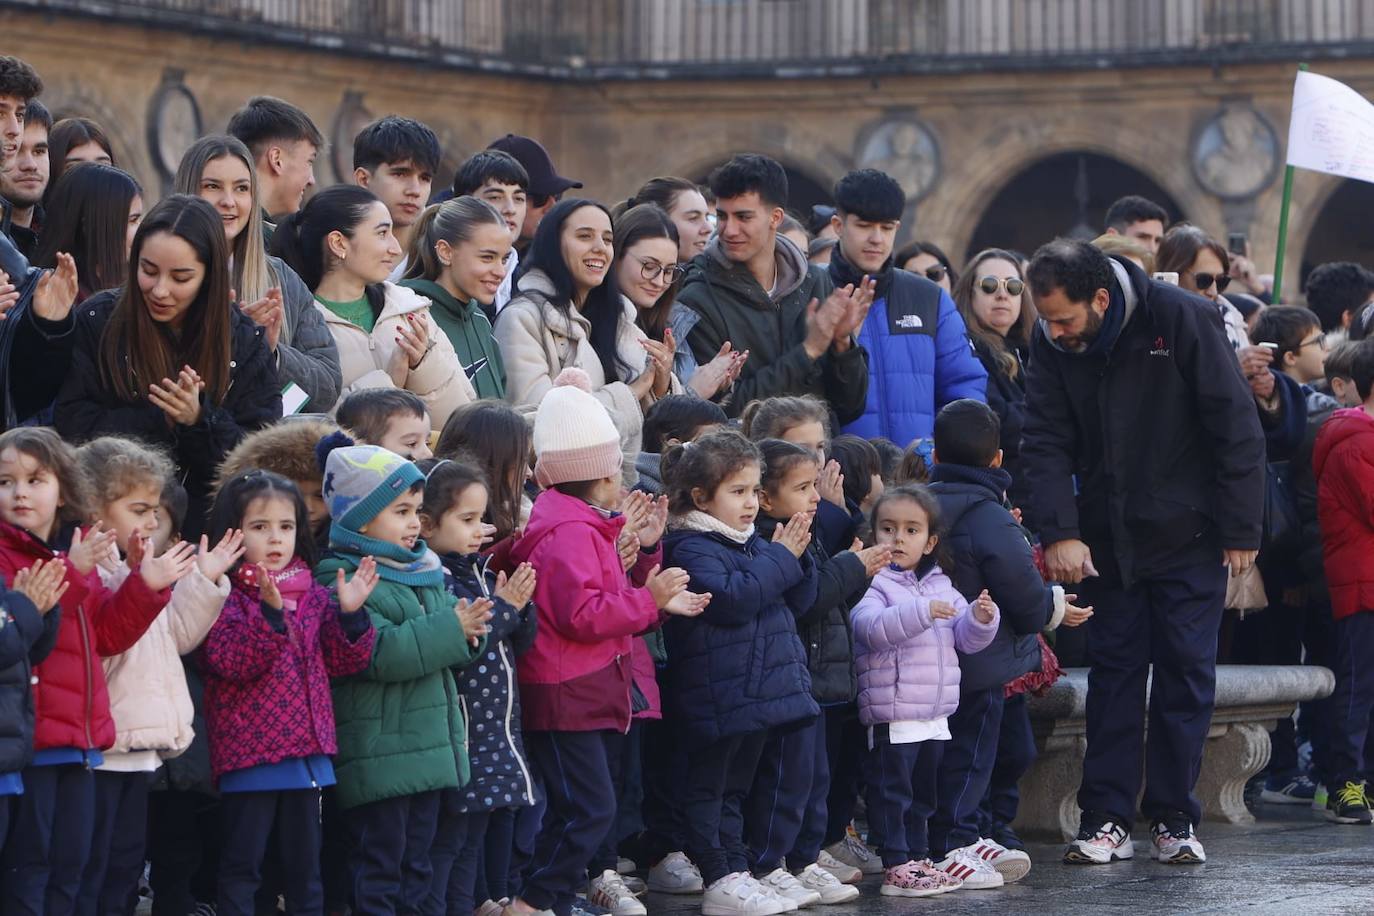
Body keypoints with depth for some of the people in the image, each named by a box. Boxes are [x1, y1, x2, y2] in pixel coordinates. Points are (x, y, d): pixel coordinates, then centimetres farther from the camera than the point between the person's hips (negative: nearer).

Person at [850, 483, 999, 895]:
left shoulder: (941, 586, 12)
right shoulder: (873, 584, -9)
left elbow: (965, 637, 13)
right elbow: (871, 628, -27)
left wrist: (981, 618, -9)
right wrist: (921, 612, -34)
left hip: (935, 716, 7)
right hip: (892, 717, -7)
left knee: (923, 794, 16)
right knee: (891, 792, -3)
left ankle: (918, 858, 25)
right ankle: (896, 866, 0)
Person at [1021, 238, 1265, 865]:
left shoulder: (1179, 319, -17)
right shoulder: (1050, 343, -6)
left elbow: (1236, 428, -12)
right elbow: (1046, 442, -5)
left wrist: (1241, 530, -11)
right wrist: (1059, 532, -18)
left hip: (1187, 535, -3)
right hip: (1106, 537, 3)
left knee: (1186, 673, 0)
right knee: (1113, 672, 2)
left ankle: (1174, 820, 8)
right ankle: (1107, 821, 3)